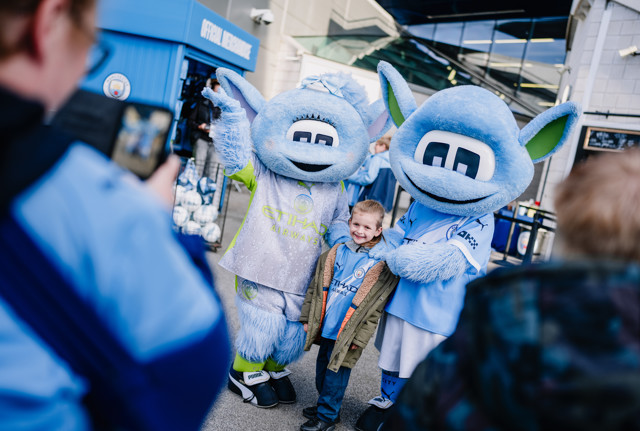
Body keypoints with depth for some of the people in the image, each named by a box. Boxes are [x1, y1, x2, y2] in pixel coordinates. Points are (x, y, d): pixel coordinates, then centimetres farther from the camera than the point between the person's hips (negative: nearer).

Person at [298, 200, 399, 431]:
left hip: (347, 335, -5)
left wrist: (360, 338, -12)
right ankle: (325, 405, 40)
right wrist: (308, 317, 7)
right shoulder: (335, 253, 2)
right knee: (322, 369, 19)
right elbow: (316, 286, 9)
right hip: (325, 328, 5)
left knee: (336, 374, 6)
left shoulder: (382, 265, -11)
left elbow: (374, 308, -11)